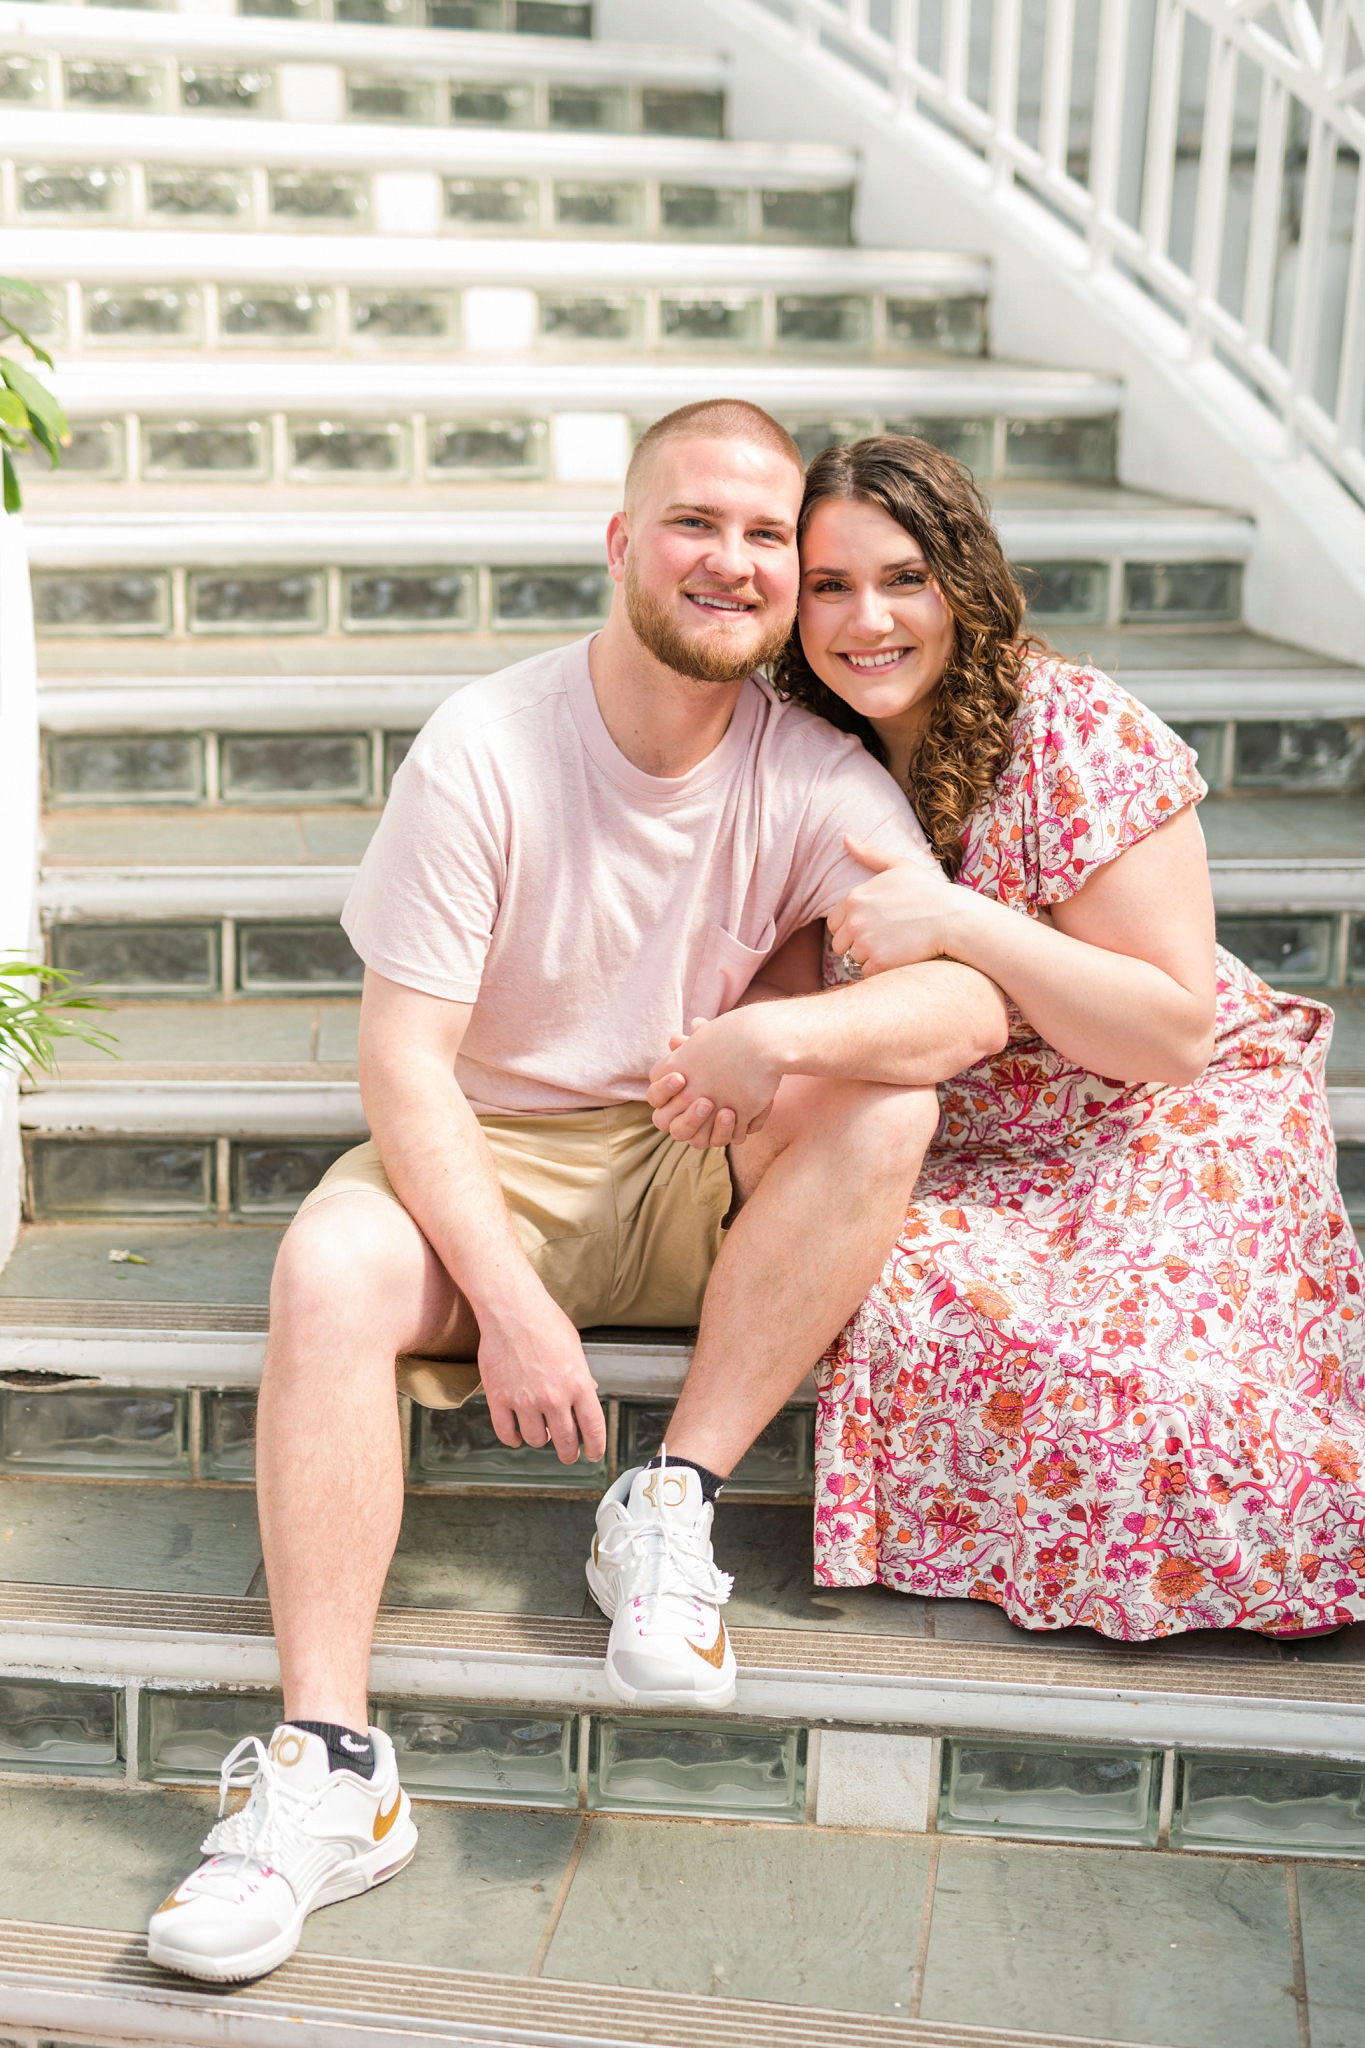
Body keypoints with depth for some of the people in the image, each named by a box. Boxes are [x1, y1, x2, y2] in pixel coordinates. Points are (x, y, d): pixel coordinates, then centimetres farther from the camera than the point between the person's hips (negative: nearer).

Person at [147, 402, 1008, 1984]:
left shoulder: (815, 776, -6)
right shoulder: (484, 752, -12)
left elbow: (973, 998, -18)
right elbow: (403, 1055, -15)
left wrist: (778, 1033, -39)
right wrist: (508, 1295, -26)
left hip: (702, 1183, 2)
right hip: (494, 1162, -2)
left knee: (886, 1097, -25)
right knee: (329, 1269, -31)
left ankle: (672, 1507, -20)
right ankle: (328, 1766, -27)